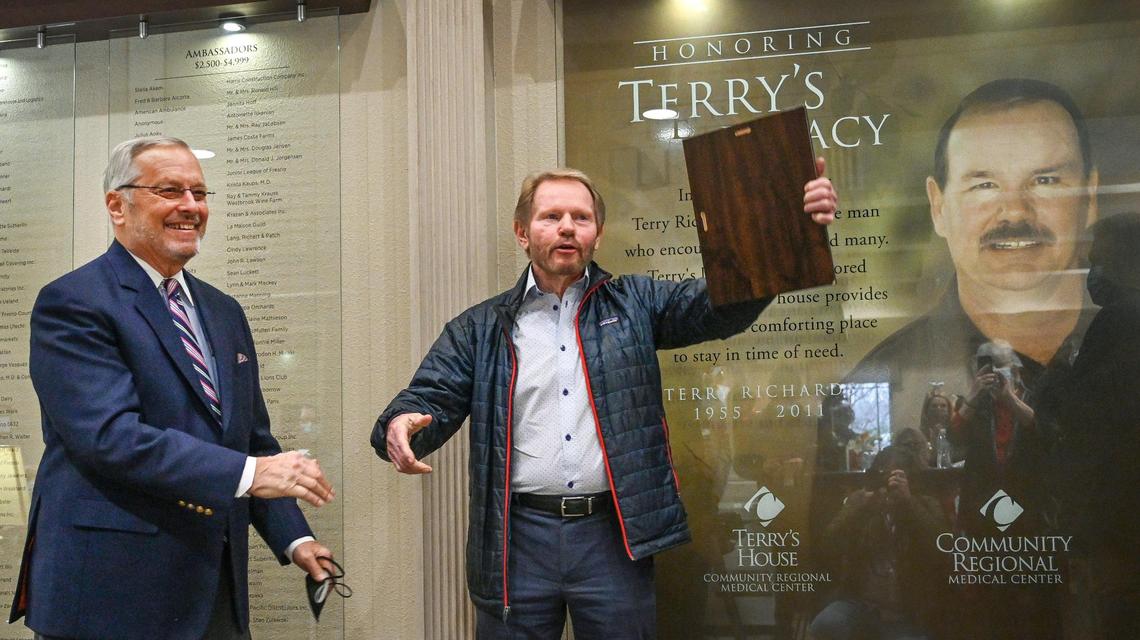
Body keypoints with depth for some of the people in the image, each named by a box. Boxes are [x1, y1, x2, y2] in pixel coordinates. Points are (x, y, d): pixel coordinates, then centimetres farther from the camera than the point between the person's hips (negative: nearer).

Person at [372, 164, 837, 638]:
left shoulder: (635, 304, 8)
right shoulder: (479, 329, 8)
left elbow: (723, 303, -4)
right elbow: (430, 399, 2)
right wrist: (401, 425, -24)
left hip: (615, 534, 0)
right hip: (516, 537, 0)